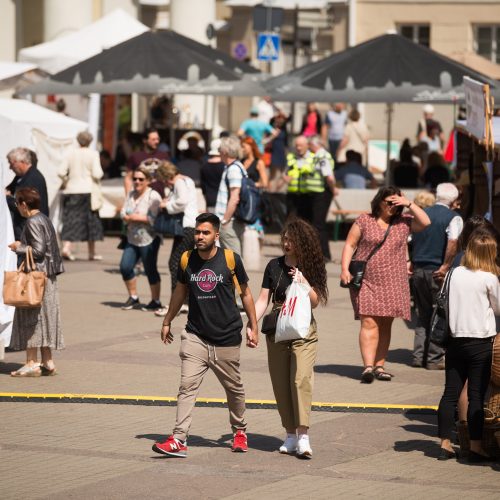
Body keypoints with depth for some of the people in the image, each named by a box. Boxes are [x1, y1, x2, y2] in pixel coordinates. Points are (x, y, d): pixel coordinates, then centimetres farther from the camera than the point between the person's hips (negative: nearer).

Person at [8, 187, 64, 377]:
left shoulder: (32, 222, -15)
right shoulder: (45, 219, 12)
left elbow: (38, 250, -20)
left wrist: (19, 248, -7)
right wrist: (22, 246, 13)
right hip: (48, 275, 9)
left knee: (30, 317, -4)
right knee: (44, 318, 13)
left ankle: (31, 363, -3)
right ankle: (47, 362, 15)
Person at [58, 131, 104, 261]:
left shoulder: (71, 153, 2)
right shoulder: (93, 154, -7)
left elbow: (61, 172, -3)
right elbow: (97, 174, -14)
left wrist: (67, 182, 14)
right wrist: (100, 174, 8)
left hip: (71, 191, 2)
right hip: (88, 191, -2)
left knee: (71, 220, 4)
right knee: (91, 221, 8)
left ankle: (66, 247, -15)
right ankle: (92, 253, 13)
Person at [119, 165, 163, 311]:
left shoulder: (153, 196, -10)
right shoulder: (131, 195, 12)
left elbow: (154, 218, -20)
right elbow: (123, 213, 7)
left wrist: (135, 217, -12)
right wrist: (130, 218, -14)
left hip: (148, 240, -7)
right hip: (132, 239, 7)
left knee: (150, 270, 0)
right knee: (125, 267, 1)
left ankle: (156, 301, 12)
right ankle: (133, 298, 17)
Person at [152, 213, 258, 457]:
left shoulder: (231, 259, -7)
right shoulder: (187, 260, -1)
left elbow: (245, 293, 5)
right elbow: (180, 292, 17)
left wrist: (253, 326, 7)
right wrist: (167, 322, 23)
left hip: (227, 338, -1)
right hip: (195, 335, 1)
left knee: (234, 388, 13)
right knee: (187, 386, -12)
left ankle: (239, 430, 36)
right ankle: (179, 440, -16)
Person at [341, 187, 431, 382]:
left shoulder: (404, 223, 9)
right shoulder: (364, 221, 3)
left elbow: (425, 222, -3)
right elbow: (350, 245, 3)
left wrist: (409, 204, -6)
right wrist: (345, 269, -8)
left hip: (394, 283, 3)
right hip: (367, 282, -3)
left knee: (385, 325, 6)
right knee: (369, 323, -13)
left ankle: (379, 366, 13)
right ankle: (368, 366, -20)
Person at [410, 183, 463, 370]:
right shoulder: (453, 218, -8)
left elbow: (410, 240, 14)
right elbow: (453, 242, -25)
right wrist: (446, 266, -18)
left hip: (418, 269, 6)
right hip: (437, 272, -6)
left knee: (423, 314, 16)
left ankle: (419, 356, 14)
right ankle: (434, 358, 3)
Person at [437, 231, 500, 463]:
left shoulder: (456, 274, 1)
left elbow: (448, 305, 9)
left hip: (456, 340, 4)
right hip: (481, 342, -4)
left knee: (450, 393, 7)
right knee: (477, 396, 0)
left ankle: (445, 444, 10)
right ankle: (476, 447, 1)